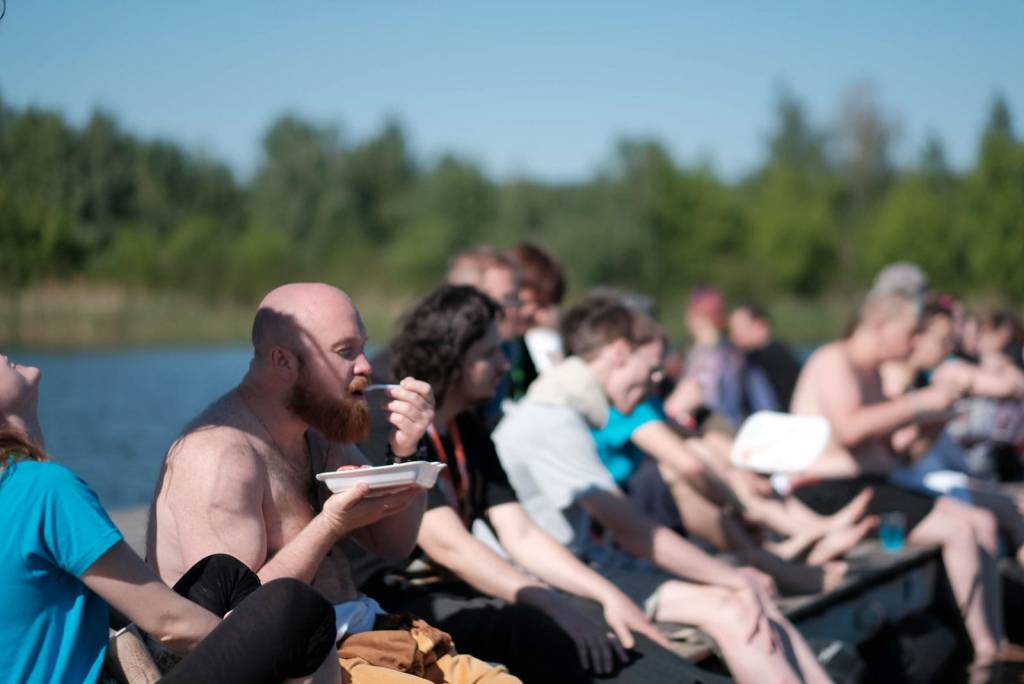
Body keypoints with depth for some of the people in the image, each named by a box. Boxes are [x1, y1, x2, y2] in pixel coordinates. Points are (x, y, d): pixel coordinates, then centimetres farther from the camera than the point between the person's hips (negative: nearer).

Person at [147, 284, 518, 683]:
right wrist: (331, 526, -24)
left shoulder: (318, 428, 12)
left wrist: (405, 454, -2)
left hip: (352, 637, 9)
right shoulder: (222, 452, -18)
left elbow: (392, 545, 15)